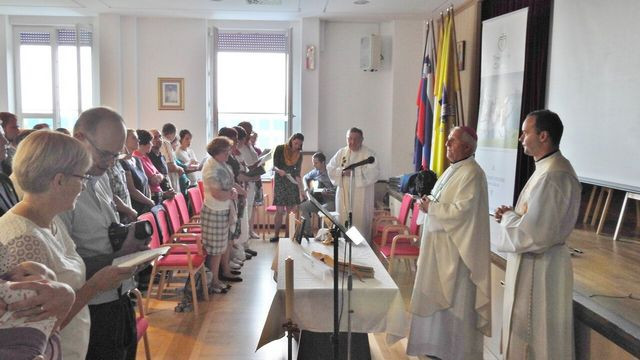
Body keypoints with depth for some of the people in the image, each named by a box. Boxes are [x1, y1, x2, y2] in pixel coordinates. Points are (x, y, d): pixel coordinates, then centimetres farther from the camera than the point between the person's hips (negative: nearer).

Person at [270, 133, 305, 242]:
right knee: (280, 211, -6)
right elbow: (274, 166, -6)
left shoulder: (299, 154, 4)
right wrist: (279, 171, -29)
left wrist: (301, 189, -7)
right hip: (280, 182, -3)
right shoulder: (280, 149, -6)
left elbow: (298, 173, 1)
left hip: (292, 183, 3)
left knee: (291, 211, 0)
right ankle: (276, 235, 8)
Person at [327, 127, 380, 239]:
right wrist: (341, 171, -13)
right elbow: (330, 168, 6)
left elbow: (374, 172, -16)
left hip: (361, 196, -4)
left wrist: (355, 172, -22)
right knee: (343, 222, 7)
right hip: (344, 195, 4)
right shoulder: (341, 153, 10)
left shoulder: (369, 154, -4)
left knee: (360, 223, -3)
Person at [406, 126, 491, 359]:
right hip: (440, 245, 10)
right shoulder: (453, 170, 14)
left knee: (455, 300, 2)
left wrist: (431, 208, -16)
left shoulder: (472, 174, -17)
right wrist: (429, 203, 3)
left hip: (456, 248, -10)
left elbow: (461, 210, -25)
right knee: (438, 297, 16)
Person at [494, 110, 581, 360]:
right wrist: (512, 214, 4)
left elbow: (532, 233, -27)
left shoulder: (552, 175, -24)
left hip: (538, 267, -10)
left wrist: (508, 217, -10)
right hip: (535, 261, 10)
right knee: (528, 335, 21)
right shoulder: (550, 167, 9)